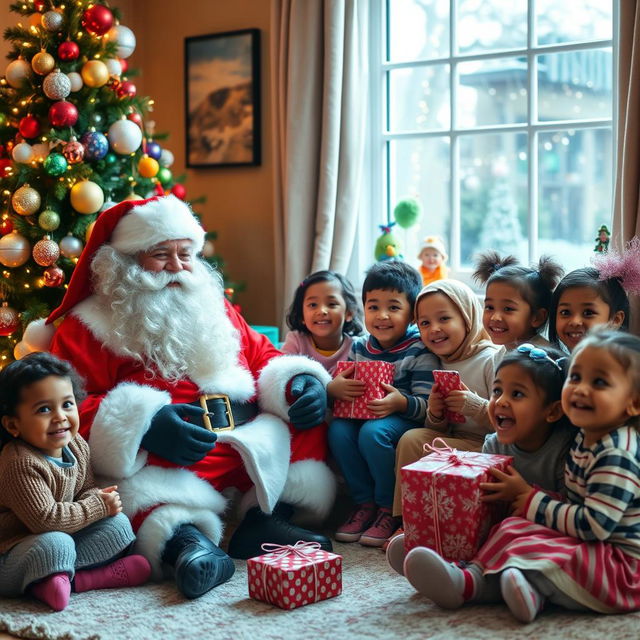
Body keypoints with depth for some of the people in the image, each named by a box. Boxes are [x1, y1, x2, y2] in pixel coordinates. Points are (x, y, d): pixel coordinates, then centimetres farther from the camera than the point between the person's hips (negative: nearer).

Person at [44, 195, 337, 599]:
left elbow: (265, 358, 24)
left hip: (250, 441, 5)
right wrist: (145, 426, -24)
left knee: (307, 404, -12)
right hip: (164, 458, -5)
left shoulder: (212, 306, 24)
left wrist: (301, 382, 0)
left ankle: (264, 519, -21)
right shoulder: (89, 327, 7)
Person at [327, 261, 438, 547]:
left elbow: (427, 405, -16)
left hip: (405, 419, -5)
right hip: (360, 413, 6)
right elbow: (339, 387, 9)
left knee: (373, 432, -34)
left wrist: (401, 403, -36)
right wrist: (332, 388, -15)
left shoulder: (419, 351, -10)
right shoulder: (359, 348, 7)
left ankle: (389, 510, -14)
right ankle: (364, 503, -7)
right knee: (338, 430, -24)